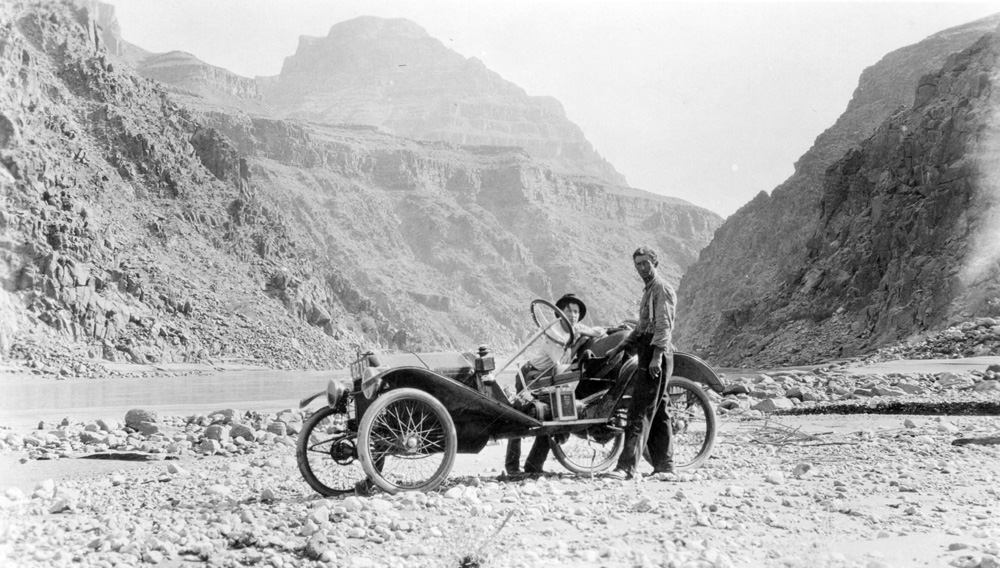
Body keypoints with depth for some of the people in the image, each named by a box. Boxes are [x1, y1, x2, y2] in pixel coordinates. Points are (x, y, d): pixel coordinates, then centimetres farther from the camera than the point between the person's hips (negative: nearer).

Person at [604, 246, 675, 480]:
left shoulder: (662, 289, -7)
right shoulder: (649, 290, 24)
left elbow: (664, 325, -17)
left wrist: (657, 356, -26)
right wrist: (619, 348, 24)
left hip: (656, 355, -10)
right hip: (647, 355, 10)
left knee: (640, 411, -14)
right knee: (656, 412, 10)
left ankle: (627, 466, -17)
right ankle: (664, 465, 14)